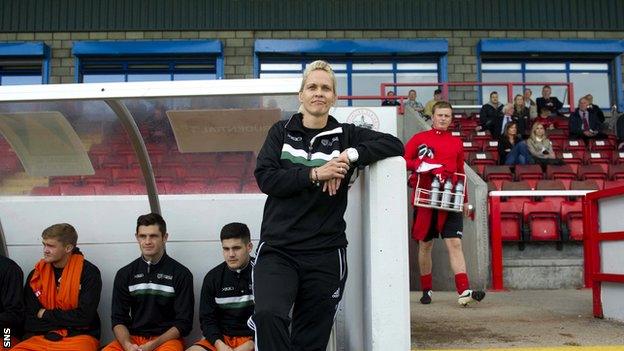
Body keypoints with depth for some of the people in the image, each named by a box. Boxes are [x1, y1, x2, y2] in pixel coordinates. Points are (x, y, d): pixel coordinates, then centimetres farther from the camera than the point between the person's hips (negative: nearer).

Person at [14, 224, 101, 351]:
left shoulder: (89, 272, -5)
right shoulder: (36, 274, 7)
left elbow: (84, 317, -11)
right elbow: (30, 319, 5)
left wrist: (46, 315, -2)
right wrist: (70, 320, -6)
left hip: (79, 336, -4)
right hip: (42, 338, 4)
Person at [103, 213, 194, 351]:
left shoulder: (181, 274, 0)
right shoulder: (124, 274, 9)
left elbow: (184, 323, -2)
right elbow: (118, 319, 8)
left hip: (167, 339, -3)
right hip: (132, 338, 3)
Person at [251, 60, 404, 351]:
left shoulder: (345, 135, 7)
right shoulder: (282, 131, 9)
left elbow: (394, 145, -2)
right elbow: (265, 178, -4)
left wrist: (350, 156, -14)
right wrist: (314, 174, -16)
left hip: (325, 255, 0)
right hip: (277, 250, 0)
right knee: (268, 315, -28)